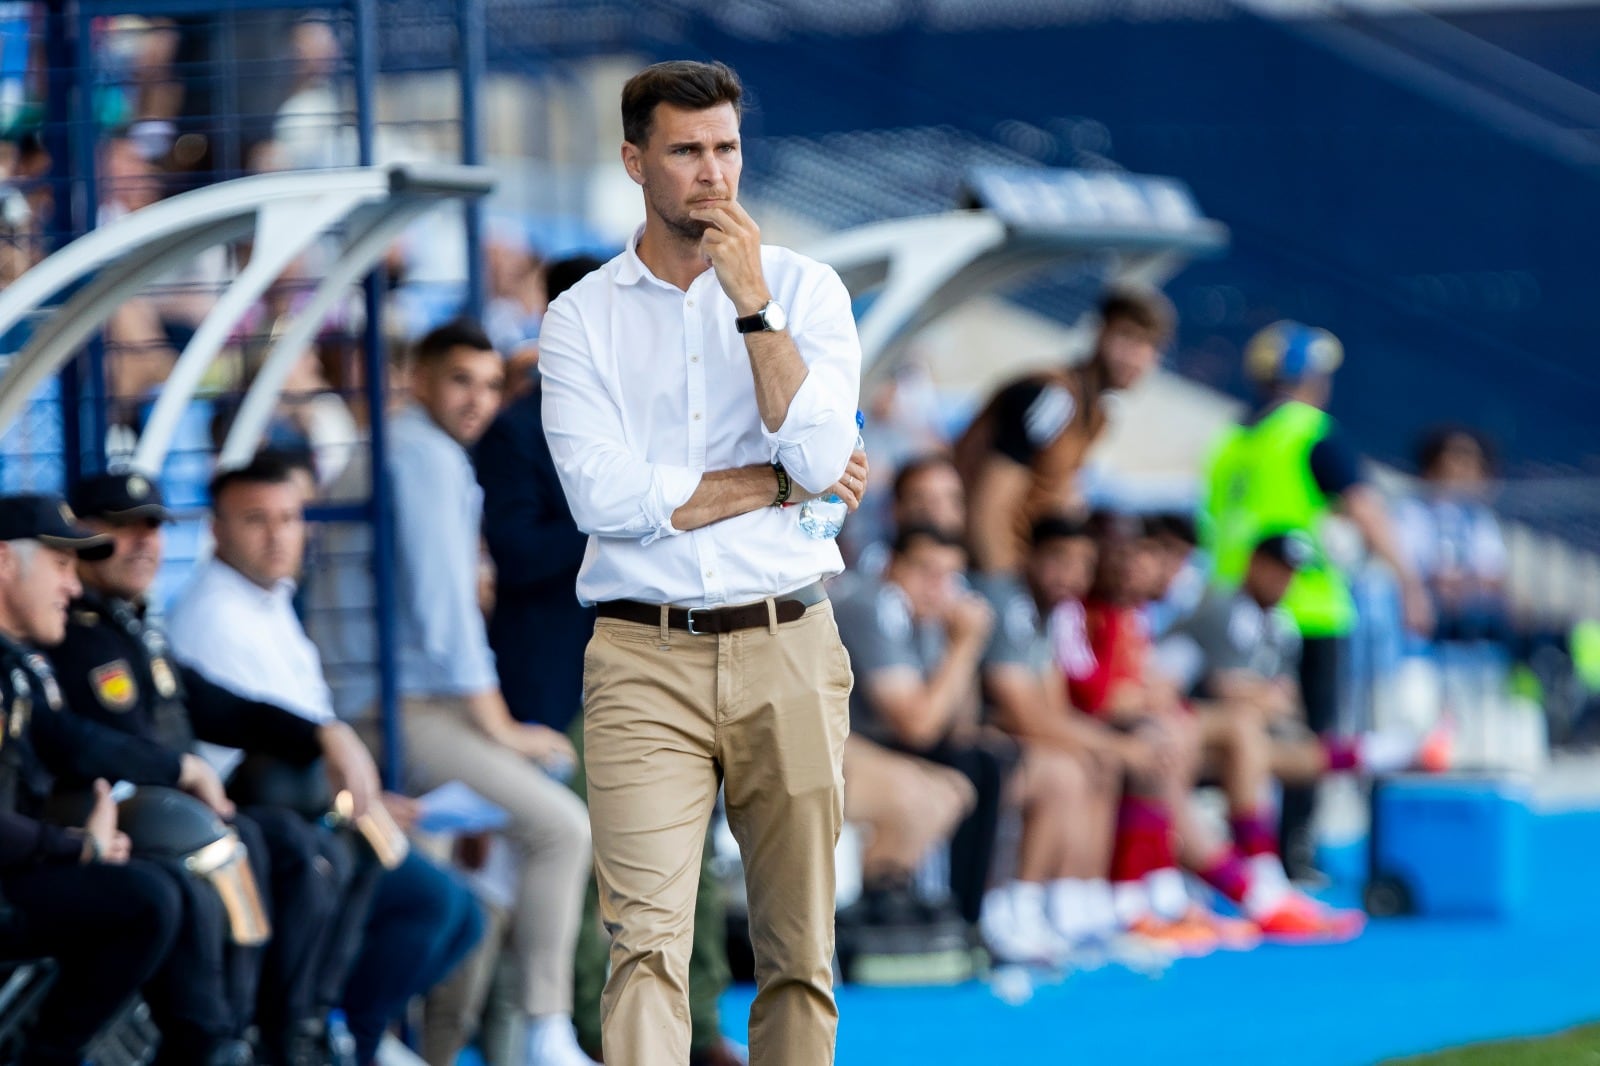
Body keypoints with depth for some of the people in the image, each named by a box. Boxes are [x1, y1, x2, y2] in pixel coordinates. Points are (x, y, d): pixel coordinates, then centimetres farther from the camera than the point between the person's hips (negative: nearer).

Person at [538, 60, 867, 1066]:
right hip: (644, 656, -1)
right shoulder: (581, 319, 5)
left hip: (787, 652, 2)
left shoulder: (805, 288, 7)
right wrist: (784, 482, -6)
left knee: (801, 952, 5)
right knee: (647, 941, -14)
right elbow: (607, 498, -9)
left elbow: (820, 453, -9)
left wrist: (752, 302, -12)